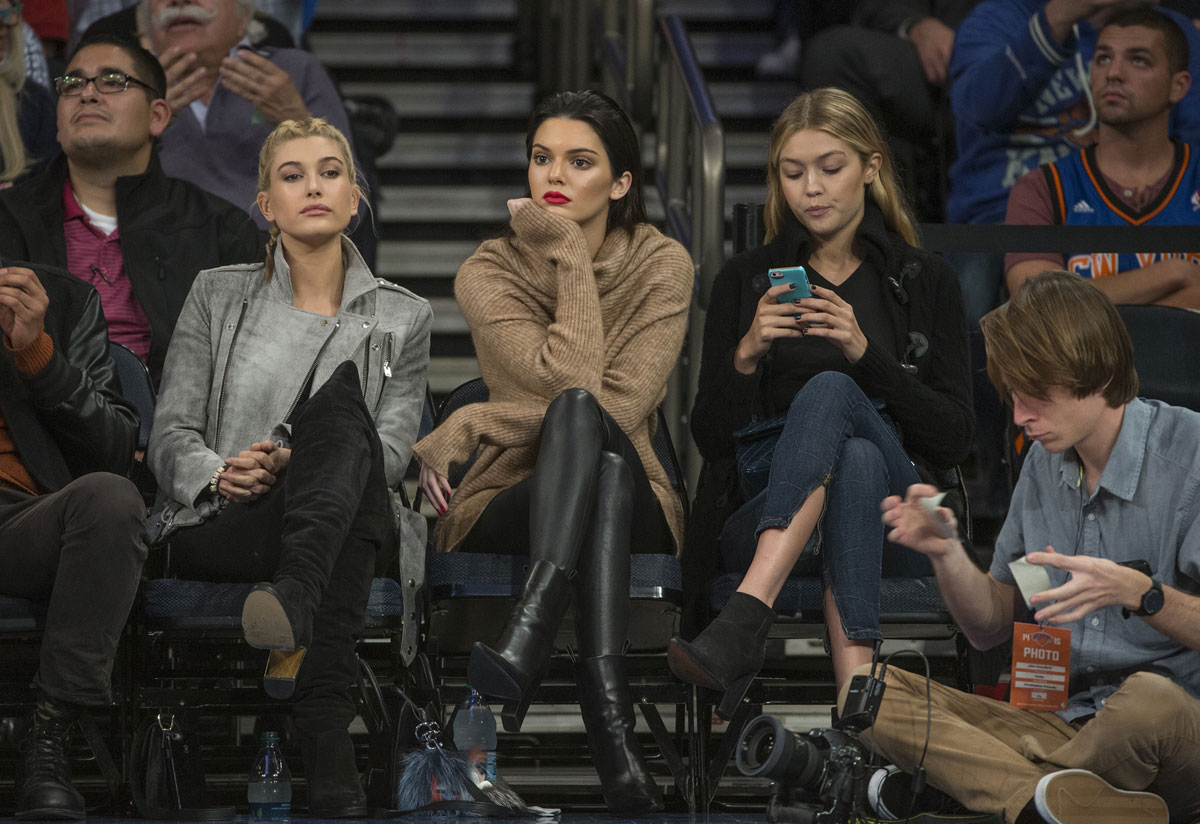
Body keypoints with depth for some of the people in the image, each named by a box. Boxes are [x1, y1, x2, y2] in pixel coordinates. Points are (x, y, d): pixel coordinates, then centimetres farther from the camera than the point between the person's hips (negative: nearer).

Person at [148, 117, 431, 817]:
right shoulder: (219, 295, 12)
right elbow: (170, 437, 7)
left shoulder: (402, 317, 13)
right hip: (212, 530, -1)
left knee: (340, 390, -32)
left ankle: (294, 597, -55)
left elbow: (388, 452, 2)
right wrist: (222, 472, -18)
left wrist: (289, 464, -18)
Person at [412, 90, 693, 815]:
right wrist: (568, 252, -12)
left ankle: (528, 643, -54)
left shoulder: (662, 265, 0)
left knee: (588, 428, -34)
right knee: (579, 413, -35)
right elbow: (569, 383, -17)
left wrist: (471, 425, -16)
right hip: (516, 501, 0)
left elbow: (623, 404, -14)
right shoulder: (489, 273, 0)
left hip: (631, 505, 1)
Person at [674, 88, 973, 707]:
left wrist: (864, 351, -11)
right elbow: (710, 438, 8)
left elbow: (953, 441, 2)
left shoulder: (924, 280, 12)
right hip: (760, 524, 1)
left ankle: (744, 621, -53)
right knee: (856, 461, -37)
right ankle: (857, 692, -55)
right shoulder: (745, 280, 15)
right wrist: (748, 354, -11)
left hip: (892, 519, 0)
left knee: (831, 391, -35)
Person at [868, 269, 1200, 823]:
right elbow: (990, 628, 16)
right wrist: (946, 553, -2)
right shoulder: (1045, 463, 12)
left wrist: (1136, 592, -26)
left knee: (1149, 700, -43)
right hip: (1062, 725, 6)